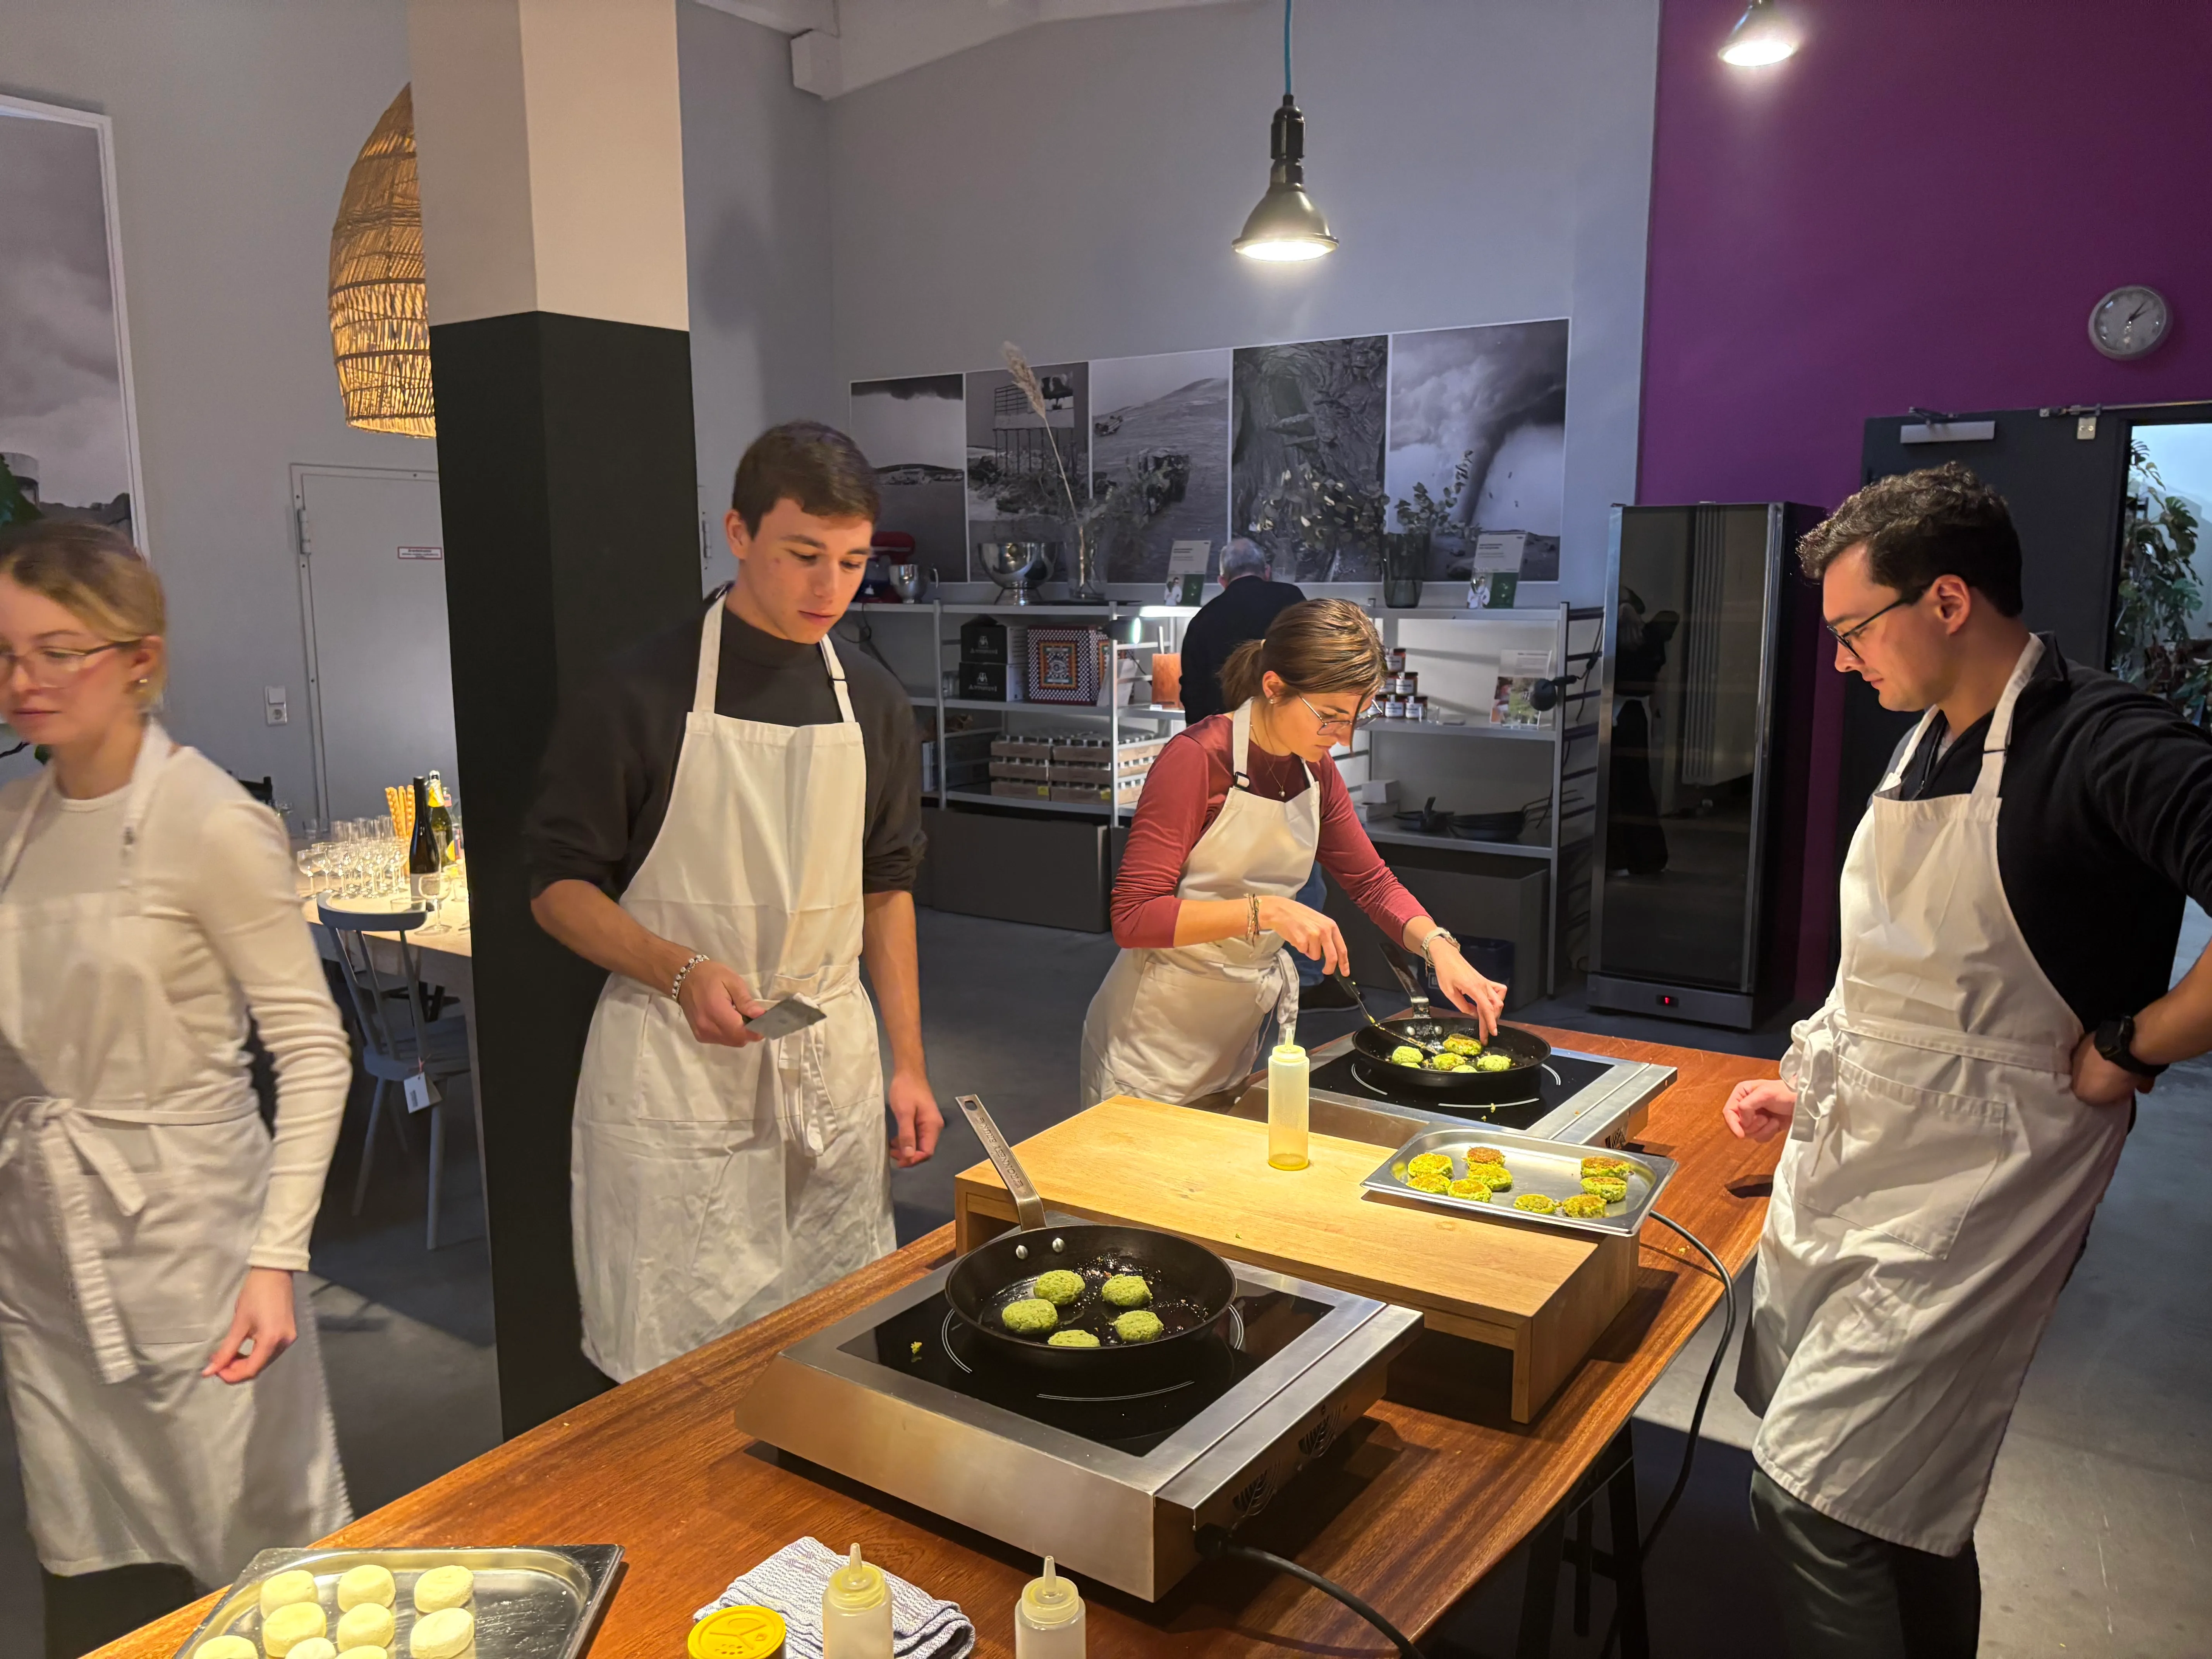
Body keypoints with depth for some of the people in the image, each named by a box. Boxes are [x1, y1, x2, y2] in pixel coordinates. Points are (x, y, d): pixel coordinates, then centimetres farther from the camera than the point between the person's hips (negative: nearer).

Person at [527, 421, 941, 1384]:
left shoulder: (874, 703, 7)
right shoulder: (645, 693, -8)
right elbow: (558, 886, -4)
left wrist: (909, 1064, 10)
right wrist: (683, 971, -20)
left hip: (831, 1065, 4)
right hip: (674, 1064, -4)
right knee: (673, 1364, 2)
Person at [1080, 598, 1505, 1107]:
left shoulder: (1316, 770, 3)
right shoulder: (1196, 759, -19)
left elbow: (1373, 883, 9)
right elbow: (1133, 918, -23)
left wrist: (1439, 947, -9)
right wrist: (1265, 910, -31)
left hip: (1241, 1028, 6)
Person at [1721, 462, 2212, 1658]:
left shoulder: (2106, 749, -17)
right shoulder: (1925, 744, 10)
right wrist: (1811, 1086, 16)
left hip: (1972, 1189, -8)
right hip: (1845, 1161, 8)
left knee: (1808, 1491, -8)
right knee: (1903, 1497, 18)